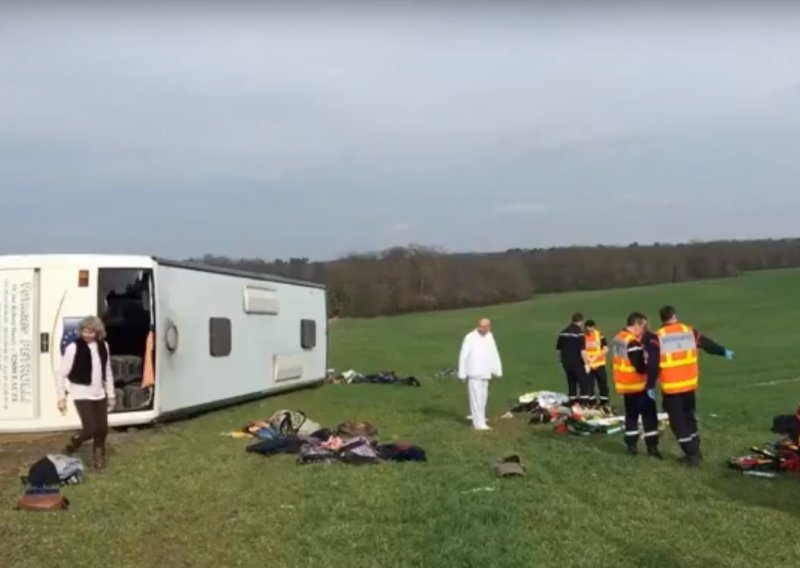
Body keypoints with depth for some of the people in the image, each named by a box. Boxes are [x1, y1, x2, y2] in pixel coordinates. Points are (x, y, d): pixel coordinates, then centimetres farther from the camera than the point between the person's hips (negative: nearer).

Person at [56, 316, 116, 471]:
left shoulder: (103, 346, 3)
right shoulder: (74, 348, -13)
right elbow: (61, 374, -9)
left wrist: (110, 394, 14)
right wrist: (62, 397, -11)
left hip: (99, 394, 5)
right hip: (81, 394, -5)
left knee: (102, 429, 7)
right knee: (90, 429, -11)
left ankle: (98, 457, 27)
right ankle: (70, 447, 18)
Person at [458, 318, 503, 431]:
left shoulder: (489, 337, 8)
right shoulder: (470, 337, -10)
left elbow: (494, 354, 11)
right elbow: (463, 356, -8)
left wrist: (497, 370, 7)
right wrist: (462, 374, -9)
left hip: (485, 374, 6)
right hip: (474, 373, -6)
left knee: (482, 398, 13)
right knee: (476, 398, -8)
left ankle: (477, 419, 27)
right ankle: (479, 423, -7)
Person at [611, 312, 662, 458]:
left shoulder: (618, 338, 8)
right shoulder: (632, 342, -22)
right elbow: (639, 366, -24)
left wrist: (643, 357, 4)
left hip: (625, 383, 9)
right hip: (637, 384, -9)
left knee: (631, 414, 16)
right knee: (649, 414, -1)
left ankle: (631, 445, 18)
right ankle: (652, 447, 0)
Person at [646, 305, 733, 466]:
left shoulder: (658, 338, -9)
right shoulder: (689, 331, 4)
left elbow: (653, 365, -11)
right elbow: (707, 344, 21)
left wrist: (650, 386, -4)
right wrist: (724, 352, 38)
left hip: (671, 387, -5)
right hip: (689, 384, 5)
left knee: (678, 421, 4)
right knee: (689, 417, 21)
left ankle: (692, 454, 2)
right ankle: (695, 452, 26)